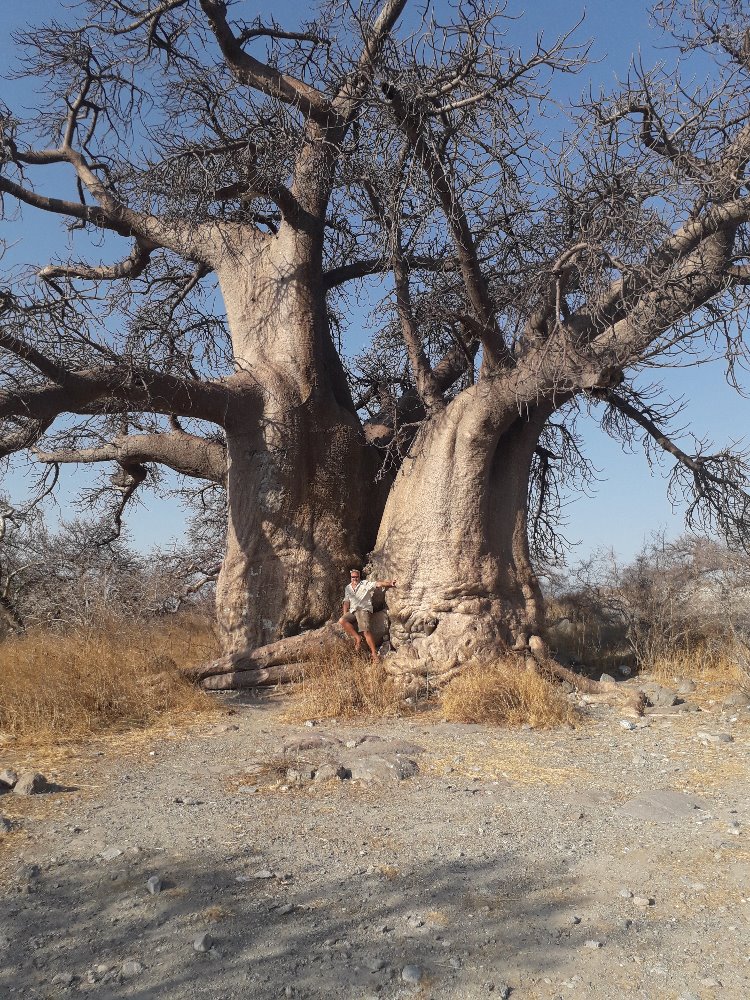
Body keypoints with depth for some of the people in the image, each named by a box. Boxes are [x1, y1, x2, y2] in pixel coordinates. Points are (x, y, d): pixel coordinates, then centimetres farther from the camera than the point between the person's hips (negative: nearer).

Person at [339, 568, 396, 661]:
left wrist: (389, 583, -23)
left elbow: (378, 583, -8)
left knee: (366, 631, -22)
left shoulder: (365, 584, 5)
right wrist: (345, 615, 8)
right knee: (342, 621, -23)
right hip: (352, 612, 5)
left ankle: (374, 653, -20)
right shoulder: (348, 588, 20)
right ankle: (357, 638, -16)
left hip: (364, 610, -5)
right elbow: (346, 602, 20)